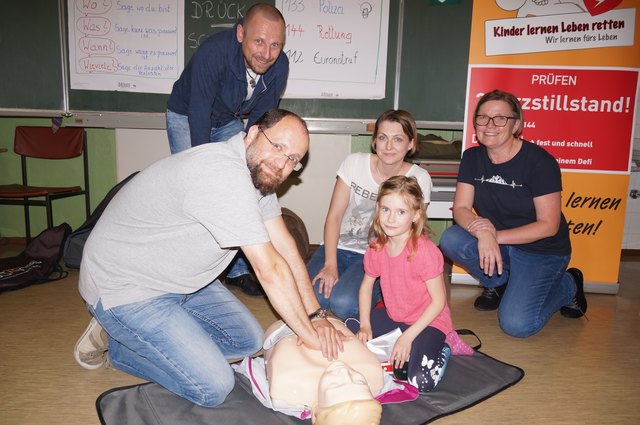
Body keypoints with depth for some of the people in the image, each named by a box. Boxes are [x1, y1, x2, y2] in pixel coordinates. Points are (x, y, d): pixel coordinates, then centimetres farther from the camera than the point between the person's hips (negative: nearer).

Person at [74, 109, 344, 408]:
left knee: (249, 340, 10)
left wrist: (316, 315, -8)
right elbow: (270, 270, -30)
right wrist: (310, 336, -19)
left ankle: (135, 338, 15)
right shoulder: (224, 174, -32)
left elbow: (283, 245, -3)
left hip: (179, 281, 10)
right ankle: (115, 344, 5)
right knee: (213, 389, -15)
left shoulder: (259, 171, 0)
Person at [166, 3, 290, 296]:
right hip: (187, 118, -4)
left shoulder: (279, 66, -21)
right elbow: (199, 114, -32)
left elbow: (261, 116, -9)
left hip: (228, 121, 5)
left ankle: (237, 271, 13)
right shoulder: (213, 53, -37)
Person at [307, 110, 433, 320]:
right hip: (339, 247, 2)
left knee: (344, 303, -28)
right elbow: (334, 216, -5)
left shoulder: (419, 179, -6)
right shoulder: (354, 163, -5)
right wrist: (330, 265, -15)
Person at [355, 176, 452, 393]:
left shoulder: (425, 251, -26)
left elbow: (439, 301, -20)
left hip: (428, 321, -6)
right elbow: (366, 285, 6)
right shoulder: (376, 247, -8)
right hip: (392, 316, 7)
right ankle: (396, 351, 13)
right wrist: (365, 325, -5)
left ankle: (441, 352, 6)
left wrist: (407, 337, -21)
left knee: (421, 382, -25)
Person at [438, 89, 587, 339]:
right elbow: (461, 208, -9)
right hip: (496, 243, 5)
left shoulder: (539, 161, -19)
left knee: (517, 325, -18)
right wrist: (483, 232, -31)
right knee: (451, 240, -24)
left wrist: (496, 236, -26)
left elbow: (548, 225, -18)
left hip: (542, 252, -4)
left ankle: (568, 285, 12)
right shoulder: (472, 157, -4)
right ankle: (498, 282, 5)